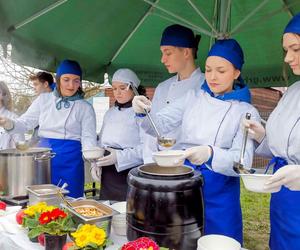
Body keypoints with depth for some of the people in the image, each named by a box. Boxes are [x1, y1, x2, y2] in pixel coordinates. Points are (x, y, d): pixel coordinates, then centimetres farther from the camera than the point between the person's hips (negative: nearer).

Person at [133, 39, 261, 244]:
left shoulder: (246, 112, -5)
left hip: (218, 190, -2)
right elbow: (159, 125, 2)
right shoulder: (193, 98, 4)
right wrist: (144, 112, -20)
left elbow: (243, 161, -15)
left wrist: (210, 154, -35)